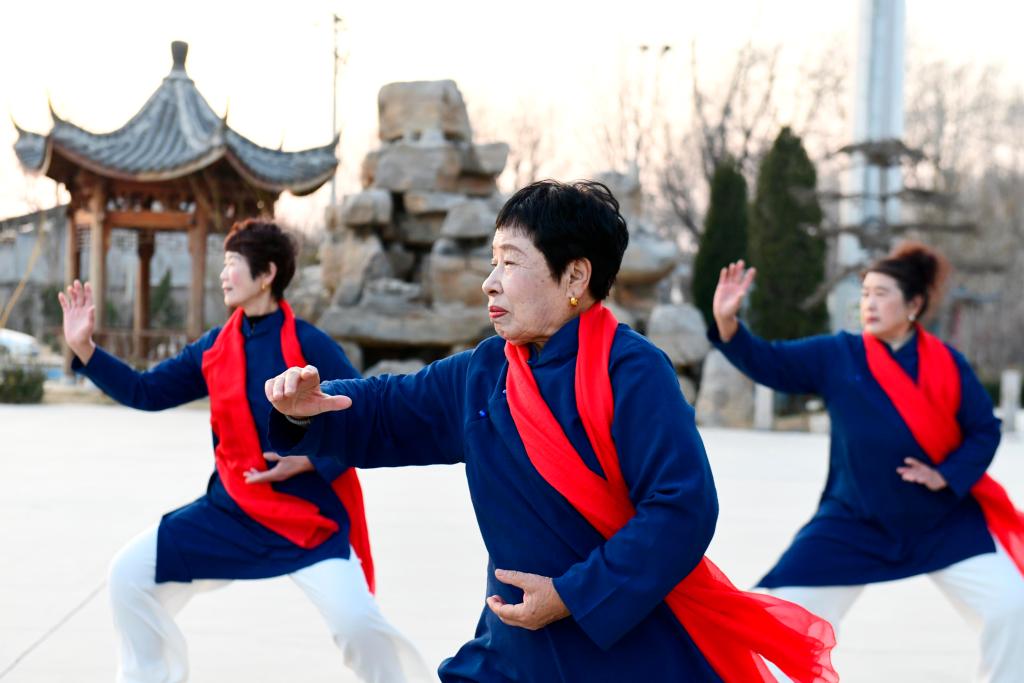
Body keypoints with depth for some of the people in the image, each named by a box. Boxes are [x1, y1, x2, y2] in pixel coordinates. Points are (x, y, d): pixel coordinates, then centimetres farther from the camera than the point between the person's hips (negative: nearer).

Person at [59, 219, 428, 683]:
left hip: (311, 515, -5)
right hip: (231, 512, 6)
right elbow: (146, 392, 9)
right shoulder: (214, 347, 3)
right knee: (130, 574, 3)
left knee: (357, 622, -24)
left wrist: (308, 462, -21)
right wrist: (84, 348, 1)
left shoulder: (309, 345, -13)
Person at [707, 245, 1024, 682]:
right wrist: (727, 322, -29)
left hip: (944, 520, 0)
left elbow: (984, 429, -1)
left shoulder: (947, 365, -6)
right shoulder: (838, 356, -6)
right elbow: (769, 363, -12)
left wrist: (946, 475, -17)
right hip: (853, 521, 0)